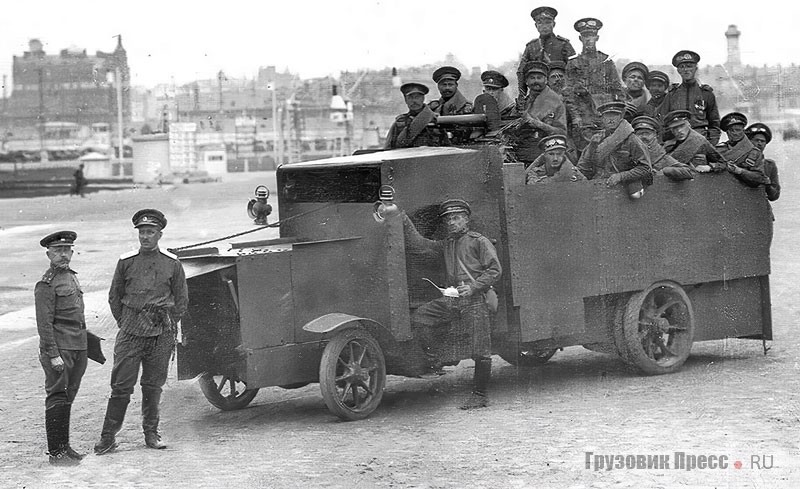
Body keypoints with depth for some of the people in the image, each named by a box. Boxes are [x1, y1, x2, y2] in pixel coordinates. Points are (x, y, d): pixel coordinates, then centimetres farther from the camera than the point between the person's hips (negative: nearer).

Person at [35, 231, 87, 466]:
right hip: (59, 348, -8)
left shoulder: (71, 277, 16)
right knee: (57, 399, -6)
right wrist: (53, 355, -19)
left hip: (78, 348, 8)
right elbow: (45, 323, -15)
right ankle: (56, 452, -5)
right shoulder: (46, 285, -11)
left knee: (67, 398, 13)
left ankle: (64, 447, 19)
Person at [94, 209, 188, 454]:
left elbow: (182, 299, 12)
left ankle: (151, 434, 18)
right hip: (131, 330, -1)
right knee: (122, 384, -4)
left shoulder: (172, 264, 3)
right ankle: (108, 436, 0)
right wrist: (125, 324, 7)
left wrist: (168, 324, 7)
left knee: (154, 385, 7)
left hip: (161, 333, 1)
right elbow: (114, 297, 12)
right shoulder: (126, 262, 3)